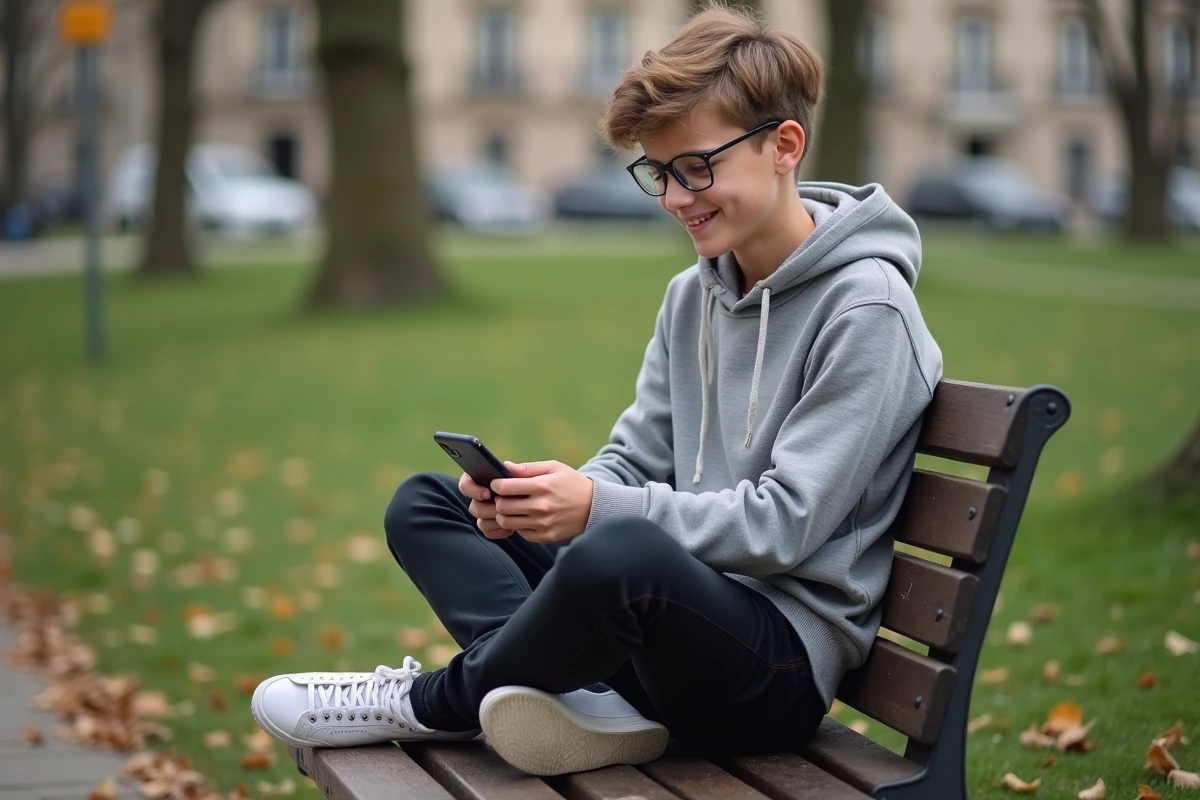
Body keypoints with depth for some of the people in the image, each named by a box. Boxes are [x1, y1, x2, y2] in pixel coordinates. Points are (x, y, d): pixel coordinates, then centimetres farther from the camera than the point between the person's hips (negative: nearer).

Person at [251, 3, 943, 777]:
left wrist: (599, 508, -27)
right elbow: (633, 460, 12)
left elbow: (786, 521, -19)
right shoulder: (693, 294, 12)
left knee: (621, 549, -40)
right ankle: (580, 699, -17)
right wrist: (531, 500, -10)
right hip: (675, 606, 9)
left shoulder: (865, 310, -13)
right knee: (425, 503, 9)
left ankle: (437, 703, -9)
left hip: (786, 658, -9)